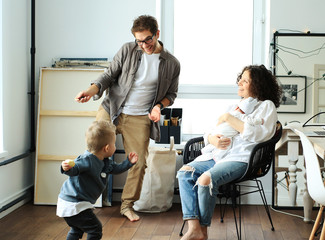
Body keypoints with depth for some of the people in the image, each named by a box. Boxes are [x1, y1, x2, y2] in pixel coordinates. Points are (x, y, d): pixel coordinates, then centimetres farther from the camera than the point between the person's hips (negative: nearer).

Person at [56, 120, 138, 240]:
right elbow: (74, 169, -37)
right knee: (95, 229, -4)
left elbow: (116, 169, 22)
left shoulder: (105, 163, 5)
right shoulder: (87, 160, -25)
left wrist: (129, 162, 13)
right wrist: (67, 168, -58)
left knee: (77, 229, 26)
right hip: (73, 206, -10)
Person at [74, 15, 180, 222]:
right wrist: (91, 91, -19)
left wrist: (159, 105, -7)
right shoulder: (127, 51, -3)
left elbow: (171, 93, 13)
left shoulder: (172, 64, -1)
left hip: (139, 119, 0)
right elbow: (109, 76, 0)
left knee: (138, 163, -1)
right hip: (111, 111, 0)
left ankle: (128, 205, 18)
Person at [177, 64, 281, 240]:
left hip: (241, 159, -8)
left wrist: (228, 118, -8)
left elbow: (257, 134, -15)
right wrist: (211, 139, -3)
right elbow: (208, 133, 23)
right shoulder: (235, 106, 25)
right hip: (218, 156, 8)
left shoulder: (266, 106, 4)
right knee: (184, 172, -15)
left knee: (206, 179, -31)